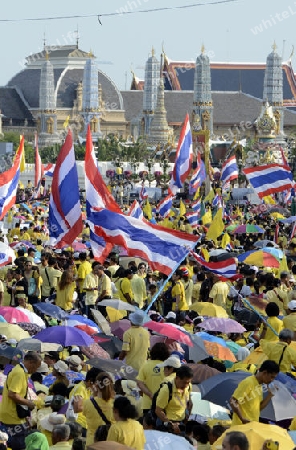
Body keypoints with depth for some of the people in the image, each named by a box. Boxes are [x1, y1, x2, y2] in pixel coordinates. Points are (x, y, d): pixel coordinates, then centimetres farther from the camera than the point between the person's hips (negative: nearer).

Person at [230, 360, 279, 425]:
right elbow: (233, 402, -17)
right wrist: (242, 419, -21)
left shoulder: (259, 385, 14)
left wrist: (270, 395, 6)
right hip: (242, 425, -9)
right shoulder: (247, 383, -14)